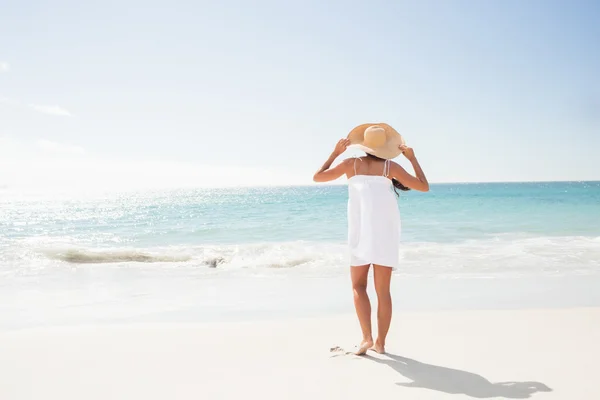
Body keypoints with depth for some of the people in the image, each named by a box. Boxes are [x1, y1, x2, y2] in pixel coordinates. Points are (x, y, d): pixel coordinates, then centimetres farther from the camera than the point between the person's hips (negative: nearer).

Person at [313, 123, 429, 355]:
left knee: (358, 285, 11)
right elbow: (424, 187, 12)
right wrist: (412, 158, 16)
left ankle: (367, 338, -3)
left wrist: (335, 153, 21)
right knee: (383, 290, 8)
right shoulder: (390, 166, 6)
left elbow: (318, 177, 16)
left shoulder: (352, 164, 6)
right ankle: (380, 342, 12)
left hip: (361, 231, -1)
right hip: (386, 231, 1)